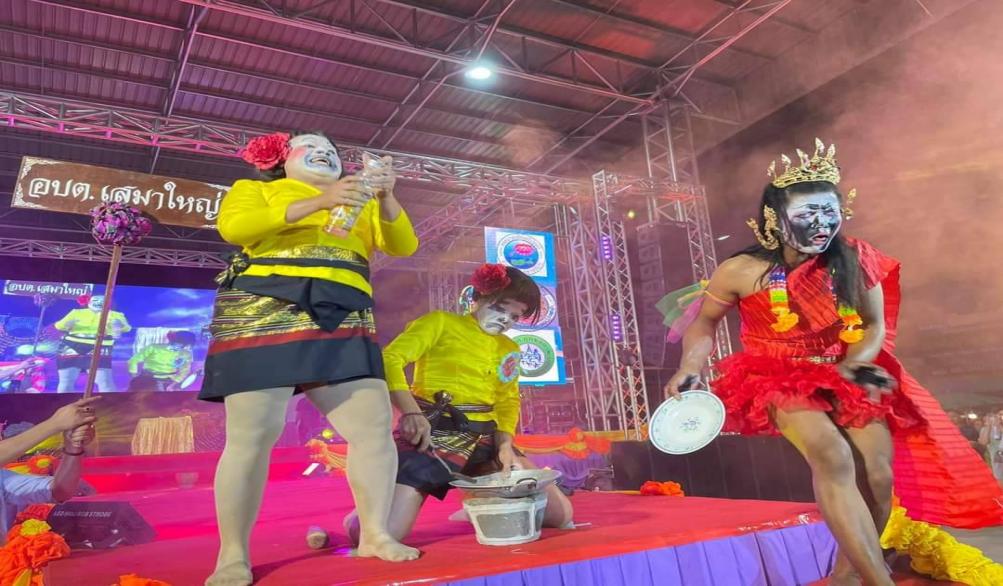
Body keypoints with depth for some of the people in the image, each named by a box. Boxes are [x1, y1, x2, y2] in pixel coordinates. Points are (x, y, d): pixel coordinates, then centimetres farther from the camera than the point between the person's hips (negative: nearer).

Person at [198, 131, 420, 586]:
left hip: (342, 326, 4)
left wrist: (386, 198, -5)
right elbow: (233, 226, -5)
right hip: (265, 317, -3)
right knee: (252, 437, -6)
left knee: (375, 427, -3)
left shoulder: (360, 205, 25)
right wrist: (319, 203, -13)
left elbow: (403, 245, 13)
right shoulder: (254, 189, 16)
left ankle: (374, 535, 10)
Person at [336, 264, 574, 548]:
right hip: (433, 432, -5)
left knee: (560, 513, 2)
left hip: (485, 438, 6)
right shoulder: (440, 322, 1)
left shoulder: (509, 349, 20)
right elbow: (390, 358, -11)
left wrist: (505, 443, -5)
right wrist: (411, 412, -26)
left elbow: (508, 400, 15)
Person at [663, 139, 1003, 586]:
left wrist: (850, 366, -12)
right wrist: (689, 367, -14)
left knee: (877, 473, -16)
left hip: (846, 376, 4)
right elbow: (705, 321, 3)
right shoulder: (742, 272, -12)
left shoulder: (855, 262, -5)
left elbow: (875, 326, 7)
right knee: (832, 457, -30)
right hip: (779, 379, -3)